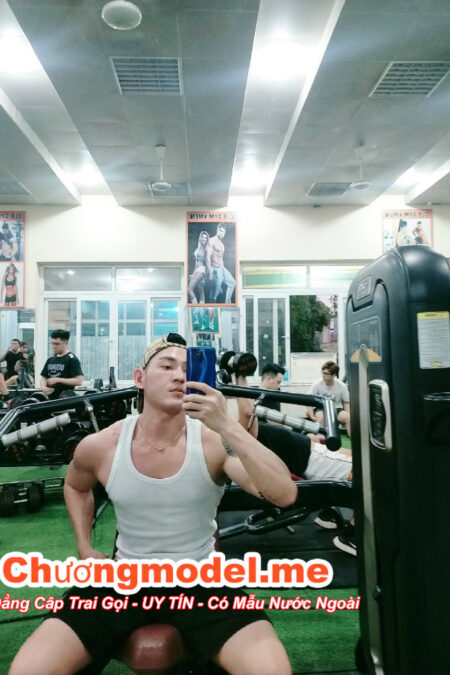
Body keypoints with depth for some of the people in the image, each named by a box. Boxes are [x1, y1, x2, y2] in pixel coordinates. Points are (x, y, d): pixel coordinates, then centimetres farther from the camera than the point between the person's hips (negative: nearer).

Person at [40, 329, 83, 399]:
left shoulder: (72, 359, -9)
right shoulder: (50, 360, 13)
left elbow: (79, 381, -16)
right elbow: (43, 377, 18)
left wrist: (58, 380, -20)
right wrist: (43, 387, -5)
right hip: (50, 398, 7)